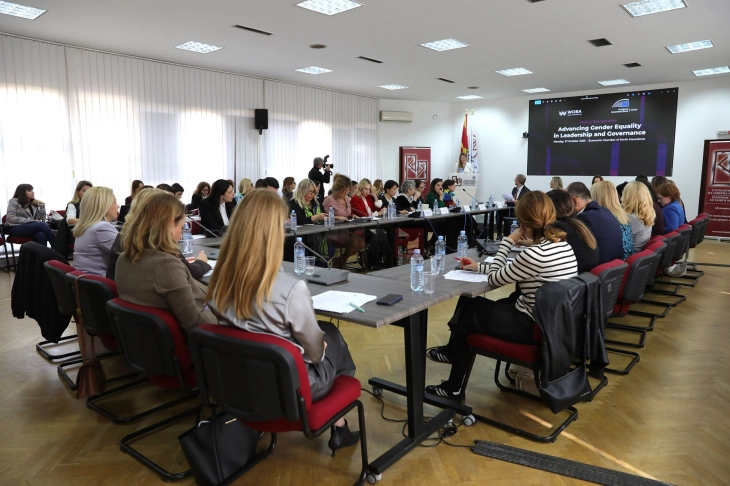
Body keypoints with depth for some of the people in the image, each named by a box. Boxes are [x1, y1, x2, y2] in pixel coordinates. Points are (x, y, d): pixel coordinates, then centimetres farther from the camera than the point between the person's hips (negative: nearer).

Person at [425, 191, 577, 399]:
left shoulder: (535, 254, -27)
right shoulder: (562, 244, 2)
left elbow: (495, 280, -13)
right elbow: (513, 272, 12)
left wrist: (508, 241, -7)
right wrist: (479, 267, 14)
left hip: (530, 326, -8)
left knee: (469, 311, 12)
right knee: (478, 305, 18)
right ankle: (453, 351, 38)